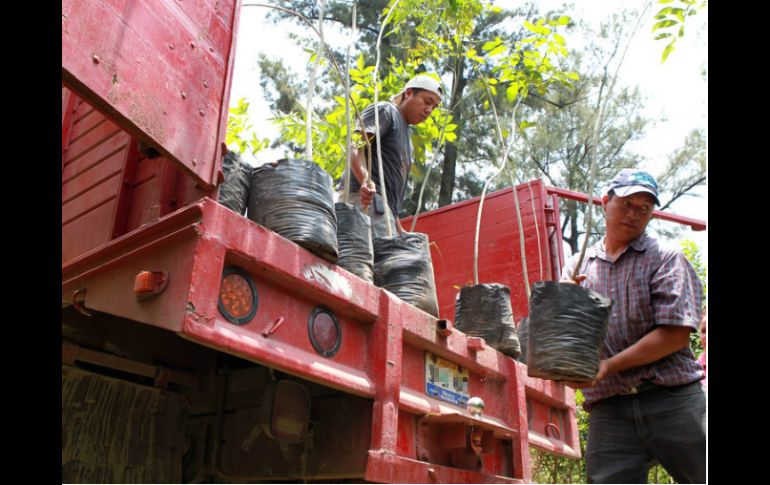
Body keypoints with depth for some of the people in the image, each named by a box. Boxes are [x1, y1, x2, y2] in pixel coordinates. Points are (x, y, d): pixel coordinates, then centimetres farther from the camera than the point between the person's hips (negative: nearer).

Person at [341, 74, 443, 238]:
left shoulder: (405, 135, 30)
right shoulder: (385, 110, 4)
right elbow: (355, 146, -13)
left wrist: (399, 229, 25)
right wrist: (365, 180, -32)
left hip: (385, 208, 9)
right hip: (366, 201, -9)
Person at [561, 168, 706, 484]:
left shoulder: (666, 259, 5)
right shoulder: (576, 268, 13)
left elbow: (676, 334, -8)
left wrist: (609, 365, -15)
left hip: (673, 401, -1)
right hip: (608, 411, 2)